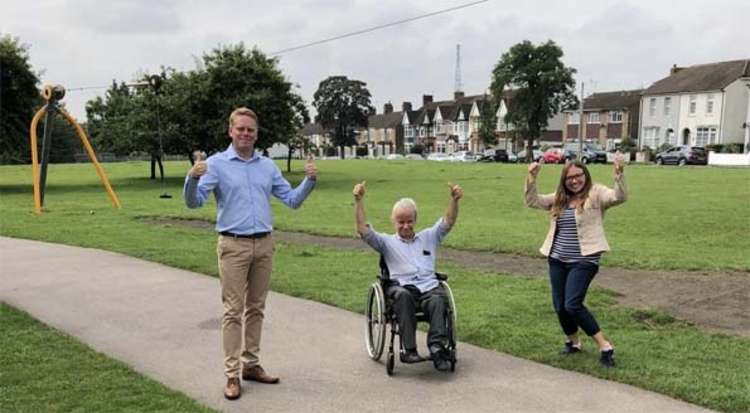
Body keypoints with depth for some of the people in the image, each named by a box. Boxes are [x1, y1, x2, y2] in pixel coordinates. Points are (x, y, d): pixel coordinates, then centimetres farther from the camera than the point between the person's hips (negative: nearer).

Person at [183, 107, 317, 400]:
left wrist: (309, 180, -6)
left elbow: (292, 200, 11)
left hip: (264, 244, 5)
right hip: (234, 246, -4)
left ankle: (251, 364, 22)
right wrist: (192, 178, -29)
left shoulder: (268, 166, 12)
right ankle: (232, 374, 3)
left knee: (256, 309, 11)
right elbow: (194, 202, -10)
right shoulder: (216, 164, -1)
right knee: (233, 311, -3)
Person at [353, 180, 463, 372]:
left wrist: (454, 200, -2)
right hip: (402, 287, -2)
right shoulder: (387, 242, 21)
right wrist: (358, 201, -4)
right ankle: (409, 349, -37)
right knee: (403, 295, -37)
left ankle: (437, 347, -41)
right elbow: (363, 230, 7)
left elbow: (448, 222, 16)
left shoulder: (428, 237, 29)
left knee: (439, 299, -33)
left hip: (430, 287, 2)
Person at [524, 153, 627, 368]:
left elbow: (619, 197, -21)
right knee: (559, 306, 10)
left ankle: (605, 346, -4)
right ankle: (572, 342, 34)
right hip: (557, 260, 6)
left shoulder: (595, 194, -5)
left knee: (573, 304, -16)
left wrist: (619, 173, -36)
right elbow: (532, 201, 11)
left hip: (583, 261, -6)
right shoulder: (559, 198, 11)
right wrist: (532, 177, -2)